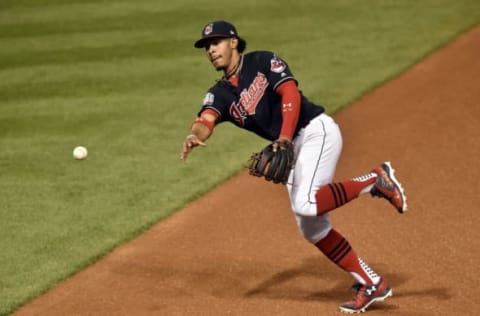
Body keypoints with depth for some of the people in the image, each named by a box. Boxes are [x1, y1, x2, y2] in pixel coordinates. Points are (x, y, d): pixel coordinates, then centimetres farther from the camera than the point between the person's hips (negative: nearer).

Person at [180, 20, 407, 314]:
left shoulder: (263, 62, -3)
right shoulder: (220, 94, 10)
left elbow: (290, 94, -15)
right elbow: (206, 121, -10)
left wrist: (284, 139, -28)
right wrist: (196, 136, -35)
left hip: (317, 131, -7)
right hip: (291, 148, 7)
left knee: (305, 204, -27)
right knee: (312, 228, 3)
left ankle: (375, 181, -11)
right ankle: (371, 284, 11)